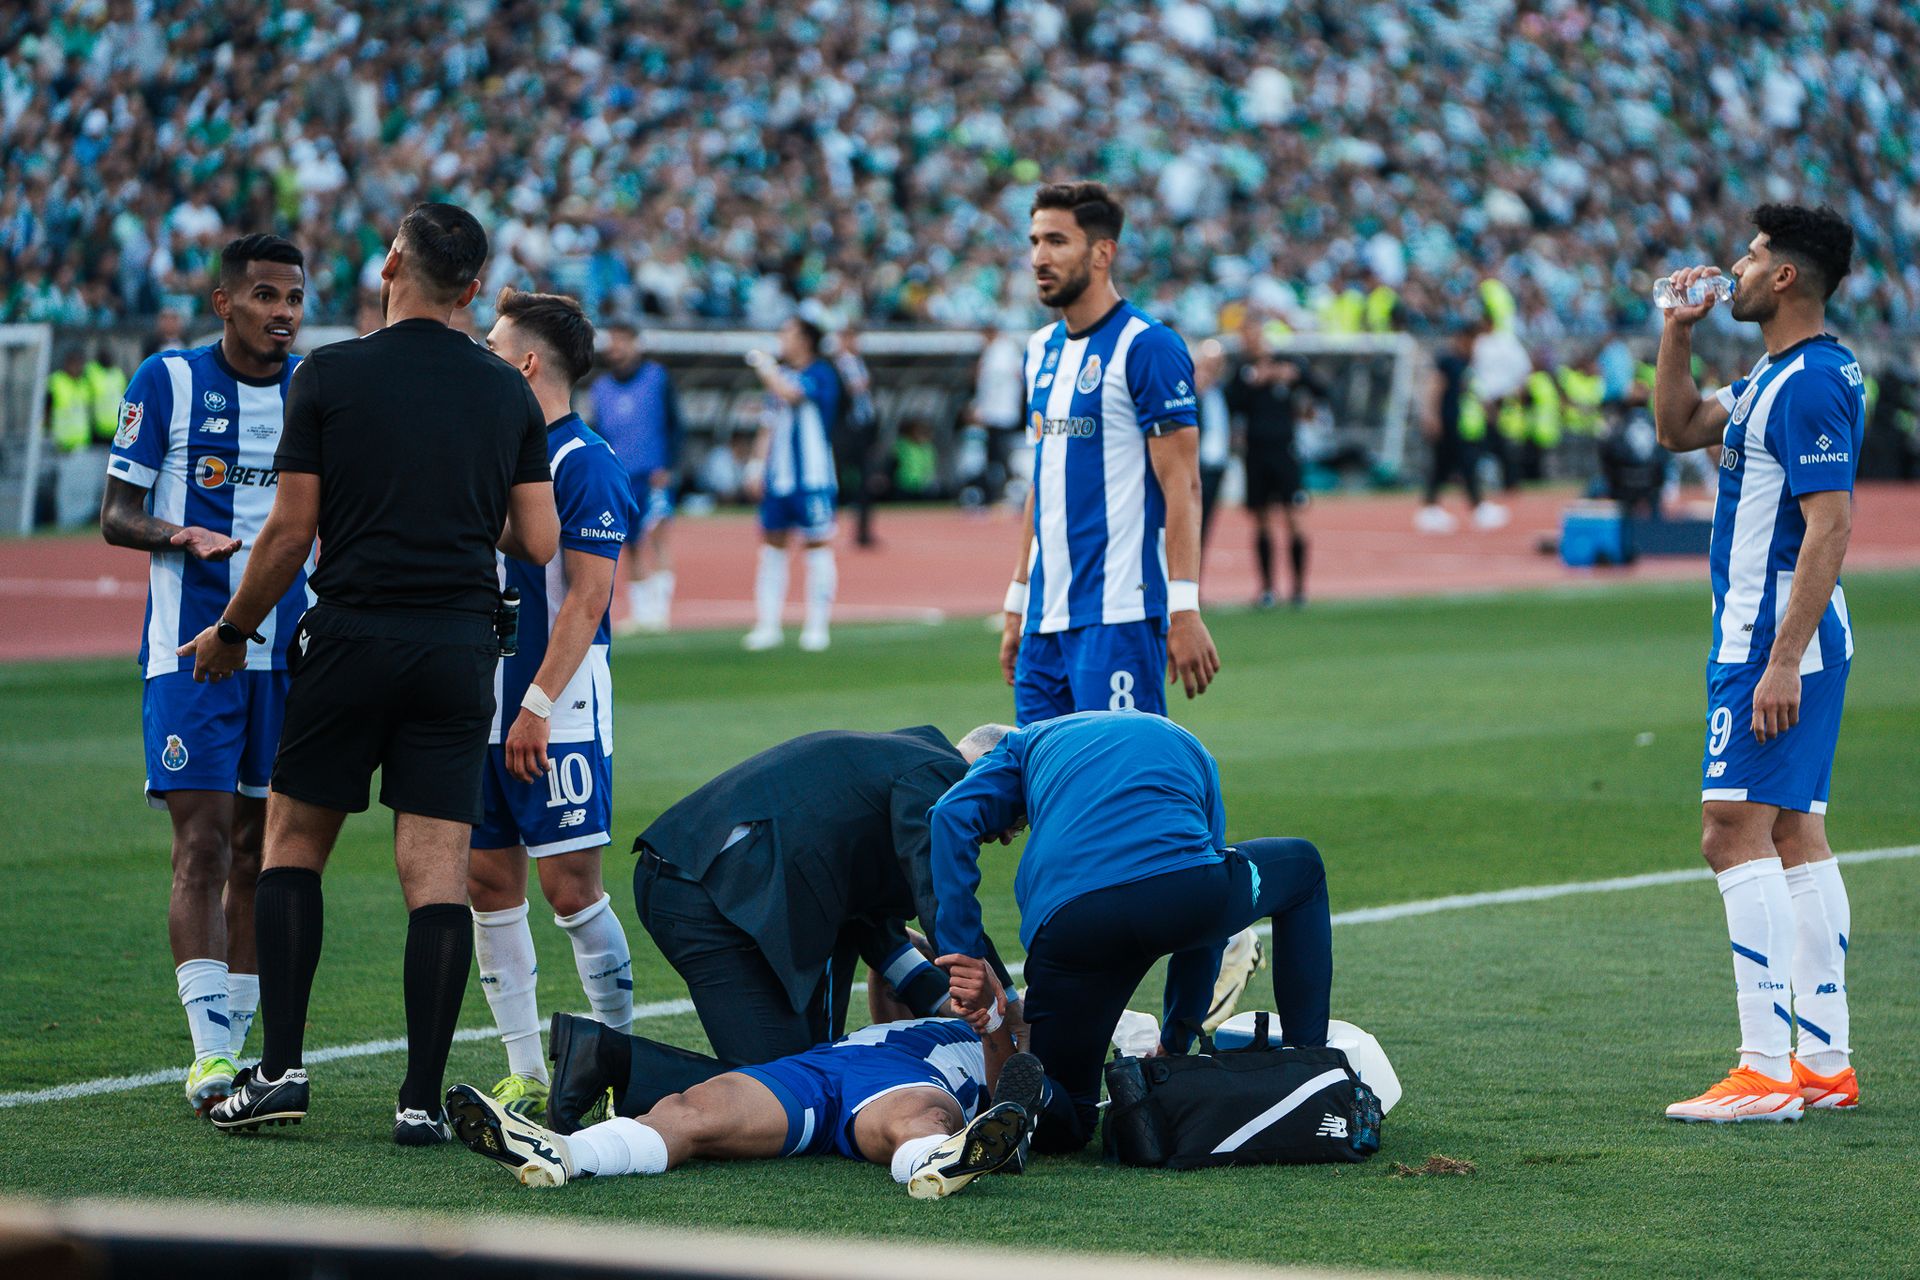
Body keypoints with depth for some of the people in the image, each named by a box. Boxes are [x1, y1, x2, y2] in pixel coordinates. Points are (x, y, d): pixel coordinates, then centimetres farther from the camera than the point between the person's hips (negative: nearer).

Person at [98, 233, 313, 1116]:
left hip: (290, 653, 4)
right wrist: (183, 535, -20)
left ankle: (234, 1046, 12)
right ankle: (209, 1053, -13)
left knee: (260, 853, 6)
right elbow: (115, 518, 0)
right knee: (202, 846, -11)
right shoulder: (167, 382, -2)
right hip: (190, 648, -4)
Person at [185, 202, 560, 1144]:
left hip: (352, 637, -2)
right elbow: (538, 544, 4)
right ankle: (422, 1097, -3)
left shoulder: (330, 376, -4)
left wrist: (232, 632, 10)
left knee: (292, 846, 12)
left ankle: (280, 1066, 5)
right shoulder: (508, 394, 5)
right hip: (461, 645, 2)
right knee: (438, 874, 1)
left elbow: (291, 529, -4)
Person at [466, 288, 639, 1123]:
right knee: (488, 883, 5)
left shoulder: (584, 464, -9)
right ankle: (525, 1075, 10)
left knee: (572, 889, -8)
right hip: (483, 711, 8)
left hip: (557, 718, -8)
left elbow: (587, 596, -15)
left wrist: (537, 706, -20)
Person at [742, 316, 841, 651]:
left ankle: (817, 625, 4)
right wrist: (756, 466, 11)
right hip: (777, 480, 7)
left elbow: (791, 394, -26)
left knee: (818, 547, -1)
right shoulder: (780, 375, 15)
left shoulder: (820, 373, -7)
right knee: (772, 548, 7)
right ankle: (767, 626, 11)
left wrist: (764, 366, -12)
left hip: (812, 477, -7)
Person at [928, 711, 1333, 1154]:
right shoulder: (1188, 748, 37)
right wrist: (1176, 1044, 43)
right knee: (1302, 866, 35)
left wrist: (965, 955, 2)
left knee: (1063, 1129, 19)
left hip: (1066, 926, 0)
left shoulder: (1029, 742, 32)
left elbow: (953, 817, 7)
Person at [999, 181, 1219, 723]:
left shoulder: (1147, 347, -8)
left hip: (1120, 616, -8)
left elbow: (1182, 484, -12)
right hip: (1047, 618, 8)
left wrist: (1184, 610, -19)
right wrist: (1016, 605, 19)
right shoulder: (1043, 349, 16)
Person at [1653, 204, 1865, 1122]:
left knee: (1734, 831, -14)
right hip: (1769, 637, 11)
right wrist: (1677, 329, 14)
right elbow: (1678, 429, 27)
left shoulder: (1812, 385, -17)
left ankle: (1765, 1070, -17)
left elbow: (1829, 529, -22)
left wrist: (1783, 659, -25)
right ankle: (1825, 1063, 13)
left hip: (1777, 637, -11)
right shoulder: (1773, 381, 15)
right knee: (1795, 835, 11)